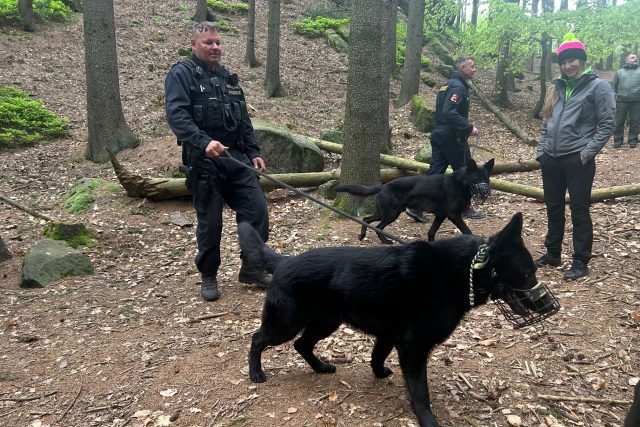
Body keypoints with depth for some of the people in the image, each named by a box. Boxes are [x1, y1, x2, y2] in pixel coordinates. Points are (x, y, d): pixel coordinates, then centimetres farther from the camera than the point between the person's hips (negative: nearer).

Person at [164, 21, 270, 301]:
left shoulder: (229, 77, 19)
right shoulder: (181, 74, -2)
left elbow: (244, 120, 22)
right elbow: (176, 115, -17)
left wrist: (254, 152, 14)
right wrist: (204, 142, -31)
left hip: (237, 159, 6)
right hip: (203, 162, -6)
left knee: (257, 210, 0)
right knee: (210, 221, 1)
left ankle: (251, 268, 16)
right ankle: (208, 277, 20)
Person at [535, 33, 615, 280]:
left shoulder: (598, 86, -3)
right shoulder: (558, 87, 14)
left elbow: (607, 124, -7)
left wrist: (588, 152, -13)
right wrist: (541, 151, 10)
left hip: (578, 160, -6)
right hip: (551, 159, 6)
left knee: (579, 211, 0)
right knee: (553, 208, 14)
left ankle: (581, 262, 10)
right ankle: (552, 254, 27)